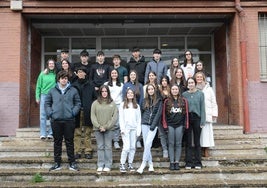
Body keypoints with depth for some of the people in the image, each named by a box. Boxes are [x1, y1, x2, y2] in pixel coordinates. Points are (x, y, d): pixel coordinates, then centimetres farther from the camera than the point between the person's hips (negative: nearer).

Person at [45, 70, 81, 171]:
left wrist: (73, 113, -8)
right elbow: (47, 103, 11)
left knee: (69, 141, 4)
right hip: (56, 120, 2)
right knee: (57, 142, 9)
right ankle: (57, 163, 19)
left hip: (69, 120, -1)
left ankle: (72, 162, 13)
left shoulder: (73, 90, 4)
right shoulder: (52, 91, 8)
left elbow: (78, 103, 5)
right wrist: (50, 113, -3)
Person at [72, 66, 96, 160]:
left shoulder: (90, 85, 8)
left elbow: (94, 98, 8)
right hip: (77, 112, 0)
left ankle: (88, 151, 10)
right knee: (77, 133, 2)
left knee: (87, 133, 3)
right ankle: (77, 151, 10)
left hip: (87, 112, 0)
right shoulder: (73, 86, 7)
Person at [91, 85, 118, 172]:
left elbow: (115, 116, -3)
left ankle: (108, 165, 9)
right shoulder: (95, 103, 5)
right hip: (98, 129, 1)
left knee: (108, 147, 3)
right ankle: (100, 165, 11)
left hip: (109, 129, -1)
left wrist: (106, 126, -10)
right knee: (100, 147, 6)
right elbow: (93, 116, 1)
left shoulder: (112, 103, 3)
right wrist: (99, 126, -9)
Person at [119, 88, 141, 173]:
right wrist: (122, 129, -8)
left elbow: (139, 119, 11)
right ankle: (122, 164, 0)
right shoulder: (122, 105, 7)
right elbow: (121, 118, 1)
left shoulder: (137, 106, 13)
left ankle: (130, 164, 14)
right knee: (126, 147, -11)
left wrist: (138, 130, 2)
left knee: (133, 147, 3)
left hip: (134, 128, 3)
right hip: (126, 128, -3)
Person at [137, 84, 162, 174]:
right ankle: (150, 164, 12)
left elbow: (158, 113, -5)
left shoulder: (159, 100, 2)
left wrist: (153, 125, -11)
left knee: (148, 144, -14)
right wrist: (142, 121, 4)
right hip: (145, 124, 4)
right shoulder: (145, 100, 12)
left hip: (153, 125, -4)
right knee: (146, 145, 3)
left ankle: (143, 164, -10)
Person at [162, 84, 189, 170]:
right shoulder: (167, 101, 6)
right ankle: (171, 162, 5)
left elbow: (186, 113, 6)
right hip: (170, 125, 0)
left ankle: (177, 162, 7)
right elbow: (164, 114, 4)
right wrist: (165, 125, -3)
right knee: (171, 144, 1)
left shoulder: (183, 101, 7)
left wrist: (185, 125, -1)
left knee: (178, 144, 2)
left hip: (179, 125, 0)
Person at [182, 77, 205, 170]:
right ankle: (188, 163, 11)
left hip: (197, 118, -1)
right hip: (187, 119, 1)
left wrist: (202, 121, -6)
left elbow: (202, 108, 1)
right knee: (188, 142, 4)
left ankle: (198, 162, 12)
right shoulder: (184, 94, 6)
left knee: (197, 142, 5)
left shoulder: (200, 94, 3)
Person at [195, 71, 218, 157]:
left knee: (206, 131, -3)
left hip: (207, 114, 0)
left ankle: (206, 150, 4)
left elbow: (214, 102, 10)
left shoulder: (209, 89, 10)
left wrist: (214, 114, 3)